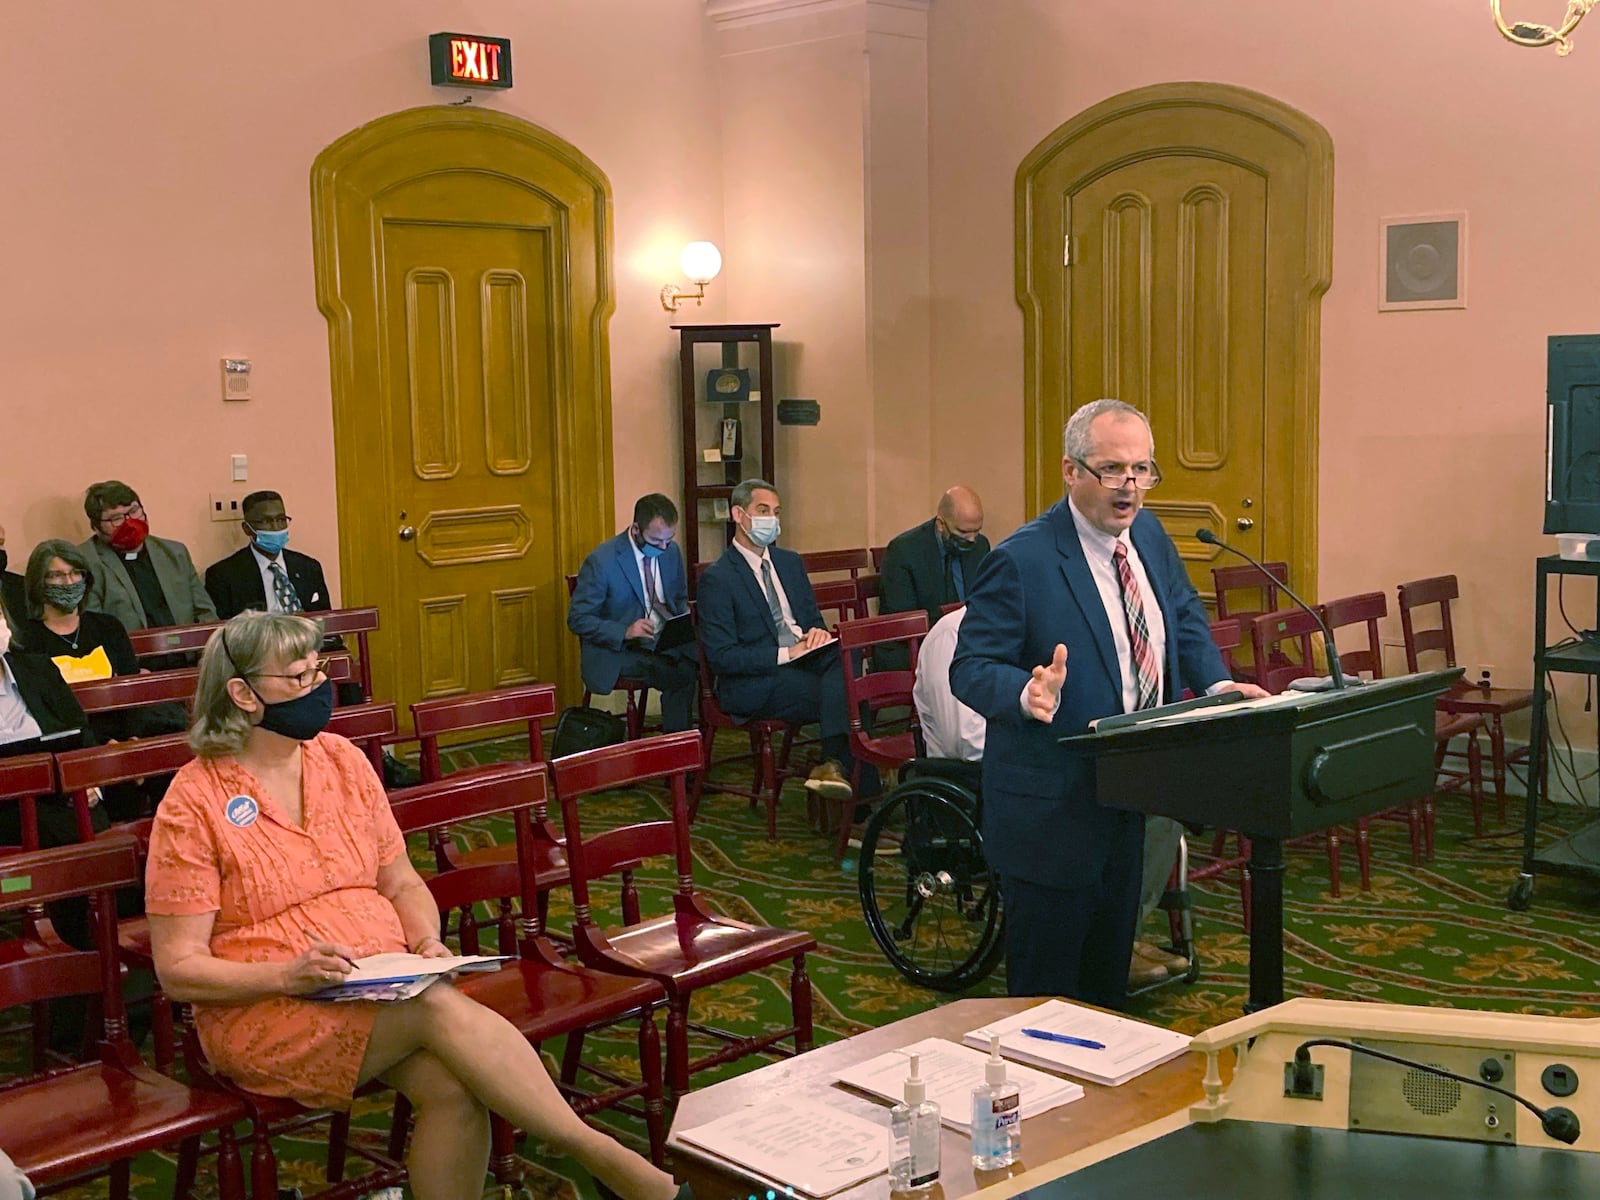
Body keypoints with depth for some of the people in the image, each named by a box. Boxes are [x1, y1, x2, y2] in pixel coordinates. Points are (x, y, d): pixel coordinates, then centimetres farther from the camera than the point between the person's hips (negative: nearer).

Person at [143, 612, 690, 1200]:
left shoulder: (342, 759, 8)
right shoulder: (193, 804, -7)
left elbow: (403, 884, 15)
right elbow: (178, 969, -7)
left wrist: (427, 943, -6)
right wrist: (289, 975, -22)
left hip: (387, 987, 5)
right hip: (261, 1011, -4)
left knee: (451, 1085, -29)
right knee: (440, 1009, -31)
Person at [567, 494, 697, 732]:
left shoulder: (671, 551, 6)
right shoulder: (601, 561, -13)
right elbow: (578, 619, -11)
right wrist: (625, 632, -25)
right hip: (620, 650, -6)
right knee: (683, 675, -31)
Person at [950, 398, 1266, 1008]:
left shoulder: (1148, 533, 4)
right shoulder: (1020, 561, -20)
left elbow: (1185, 616, 19)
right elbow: (970, 668, -18)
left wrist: (1218, 685, 3)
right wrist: (1028, 694, -38)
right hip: (1052, 809, -7)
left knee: (1109, 973, 22)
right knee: (1046, 986, 4)